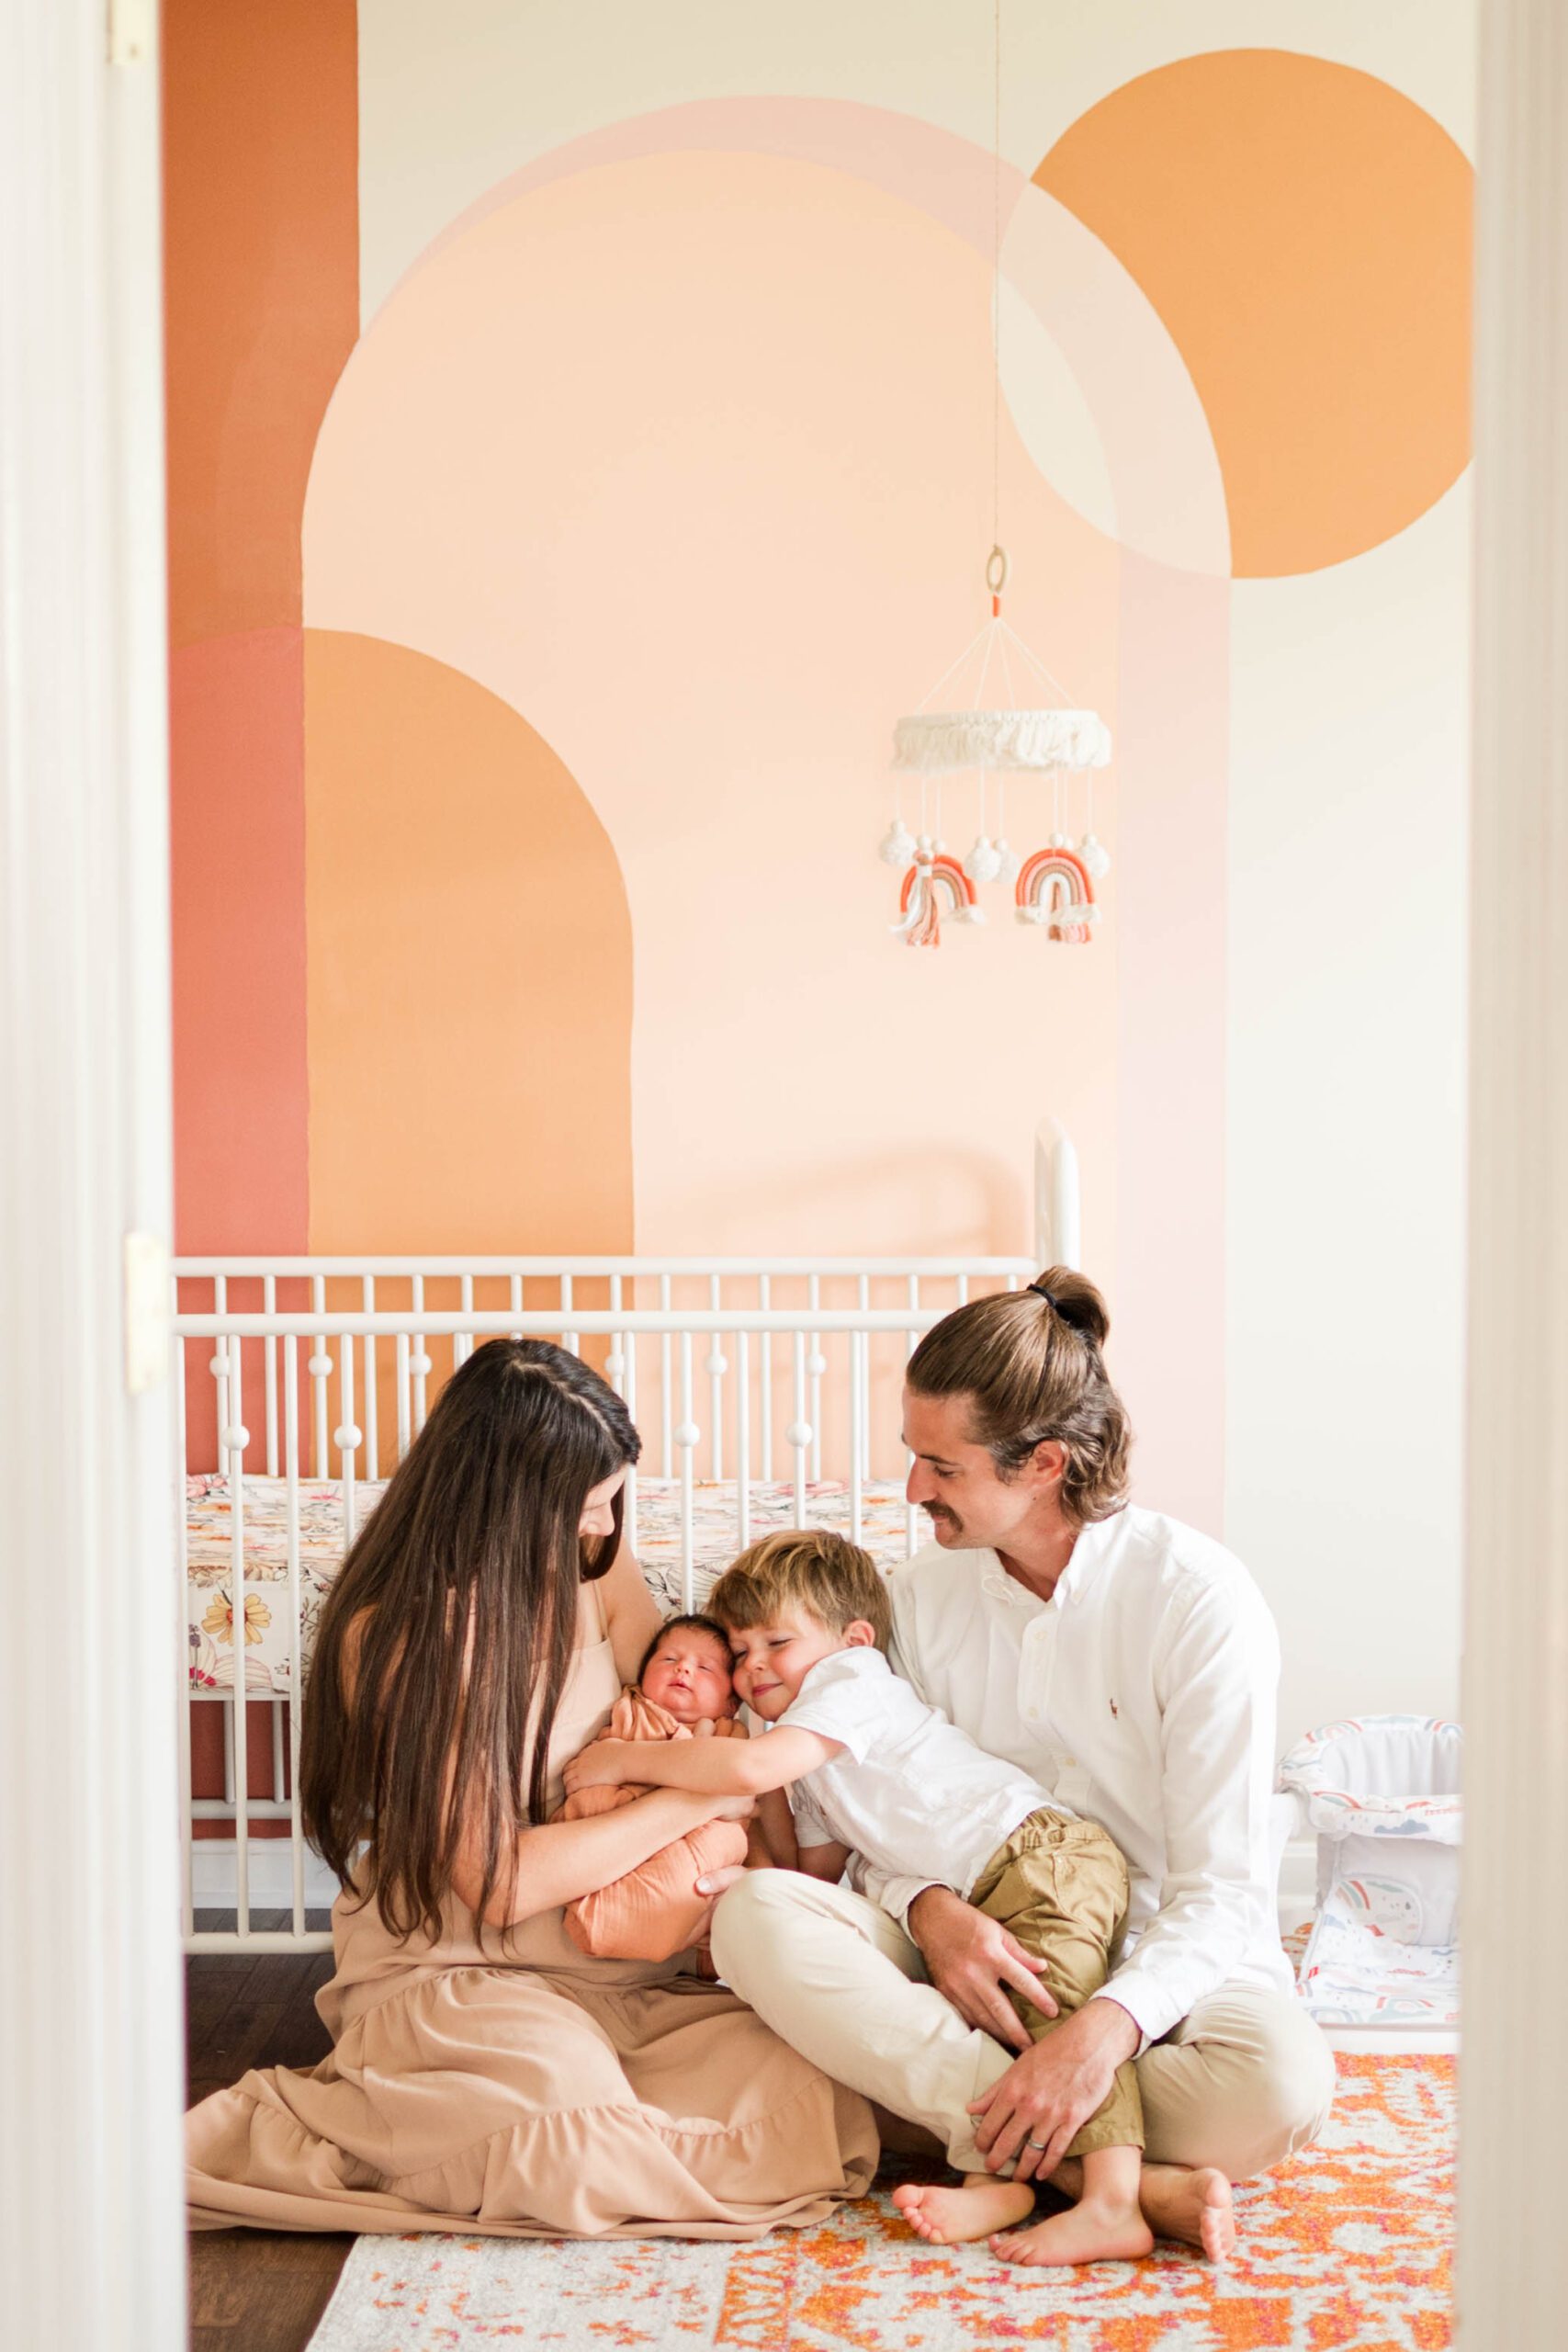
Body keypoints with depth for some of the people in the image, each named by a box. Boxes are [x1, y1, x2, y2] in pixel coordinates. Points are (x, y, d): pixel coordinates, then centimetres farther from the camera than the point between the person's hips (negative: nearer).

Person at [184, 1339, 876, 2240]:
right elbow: (499, 1881, -18)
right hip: (449, 1972, -7)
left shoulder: (593, 1569, 4)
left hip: (618, 1972, 7)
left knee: (794, 2092, -18)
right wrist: (692, 1802, -13)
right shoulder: (392, 1635, -15)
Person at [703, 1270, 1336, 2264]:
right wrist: (931, 1909, -20)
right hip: (971, 1948, 4)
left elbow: (1221, 1887, -16)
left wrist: (1106, 2030, -34)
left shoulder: (1200, 1597, -13)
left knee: (1282, 2084, -37)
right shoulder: (922, 1593, 2)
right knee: (757, 1913, -27)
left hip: (1157, 1958, -3)